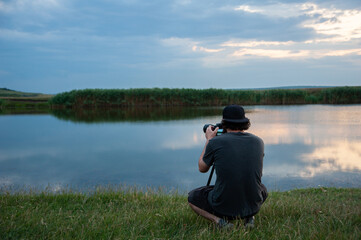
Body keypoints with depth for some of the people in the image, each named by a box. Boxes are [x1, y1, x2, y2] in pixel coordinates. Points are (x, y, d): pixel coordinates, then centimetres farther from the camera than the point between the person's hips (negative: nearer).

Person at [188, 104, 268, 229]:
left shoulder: (215, 142, -12)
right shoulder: (258, 142, -1)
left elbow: (202, 168, 6)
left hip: (222, 207, -3)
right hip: (253, 205, 3)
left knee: (192, 198, 24)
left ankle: (218, 220, -1)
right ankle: (249, 216, 8)